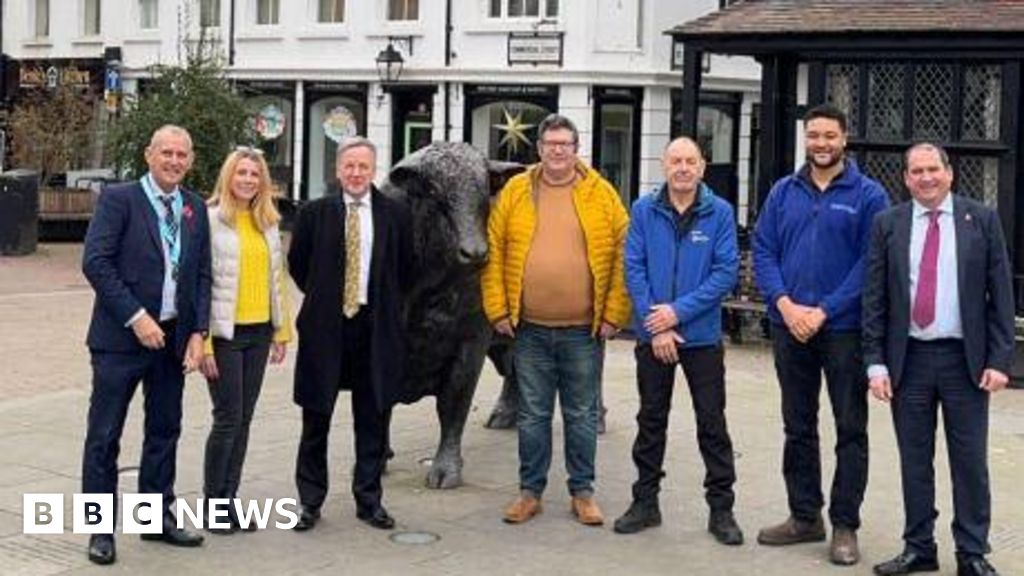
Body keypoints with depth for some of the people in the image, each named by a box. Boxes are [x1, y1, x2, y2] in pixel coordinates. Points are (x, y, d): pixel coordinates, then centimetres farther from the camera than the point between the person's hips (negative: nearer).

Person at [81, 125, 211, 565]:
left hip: (173, 338, 5)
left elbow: (202, 274, 10)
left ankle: (157, 517, 26)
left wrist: (198, 332, 0)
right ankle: (100, 529, 10)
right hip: (121, 337, -5)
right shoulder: (118, 199, -6)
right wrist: (135, 317, -17)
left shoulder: (196, 208, 9)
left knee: (165, 430, 14)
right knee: (104, 436, 1)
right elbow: (95, 262, -13)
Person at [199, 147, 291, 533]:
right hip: (225, 332, -6)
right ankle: (212, 503, 10)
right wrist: (203, 342, -14)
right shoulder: (210, 220, -8)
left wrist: (282, 331, 12)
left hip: (258, 333, 6)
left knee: (243, 420, 9)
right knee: (228, 419, -4)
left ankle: (229, 500, 18)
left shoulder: (268, 223, 11)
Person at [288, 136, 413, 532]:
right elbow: (297, 263, 11)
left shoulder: (396, 215, 2)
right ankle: (310, 500, 17)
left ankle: (369, 499, 19)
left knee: (373, 418, 8)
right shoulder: (314, 213, 0)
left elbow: (405, 269, 12)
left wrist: (387, 306, 9)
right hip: (324, 325, -1)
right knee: (316, 418, 7)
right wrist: (321, 299, 10)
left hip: (375, 327, 1)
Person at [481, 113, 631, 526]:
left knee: (582, 415, 9)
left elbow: (623, 256, -1)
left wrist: (614, 314, -5)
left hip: (583, 330, -1)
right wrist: (498, 309, -1)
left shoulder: (601, 194, 0)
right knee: (532, 415, 10)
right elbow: (493, 253, 4)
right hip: (529, 330, 1)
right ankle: (530, 492, 21)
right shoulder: (515, 192, 3)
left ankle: (582, 492, 21)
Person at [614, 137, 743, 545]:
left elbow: (727, 271, -10)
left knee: (712, 422, 4)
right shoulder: (644, 211, -1)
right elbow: (633, 268, -5)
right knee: (651, 420, 12)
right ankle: (645, 502, 23)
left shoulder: (719, 213, -4)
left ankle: (721, 508, 13)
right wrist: (657, 326, -12)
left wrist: (679, 311, -16)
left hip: (702, 335, -1)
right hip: (652, 335, 2)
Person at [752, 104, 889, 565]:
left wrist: (823, 311, -15)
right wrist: (785, 304, -11)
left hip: (845, 329, -4)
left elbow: (870, 263, -9)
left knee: (851, 430, 3)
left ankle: (844, 526, 11)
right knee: (798, 427, 12)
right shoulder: (783, 192, 7)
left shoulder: (868, 195, -4)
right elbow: (763, 251, 4)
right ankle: (804, 516, 24)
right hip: (789, 328, 4)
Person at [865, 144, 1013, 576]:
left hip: (965, 358, -1)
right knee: (914, 460, 9)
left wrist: (999, 360, -6)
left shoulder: (982, 220, 2)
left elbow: (1000, 294, 0)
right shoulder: (888, 225, 4)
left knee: (970, 460, 5)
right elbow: (874, 298, 3)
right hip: (908, 358, 1)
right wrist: (876, 362, -3)